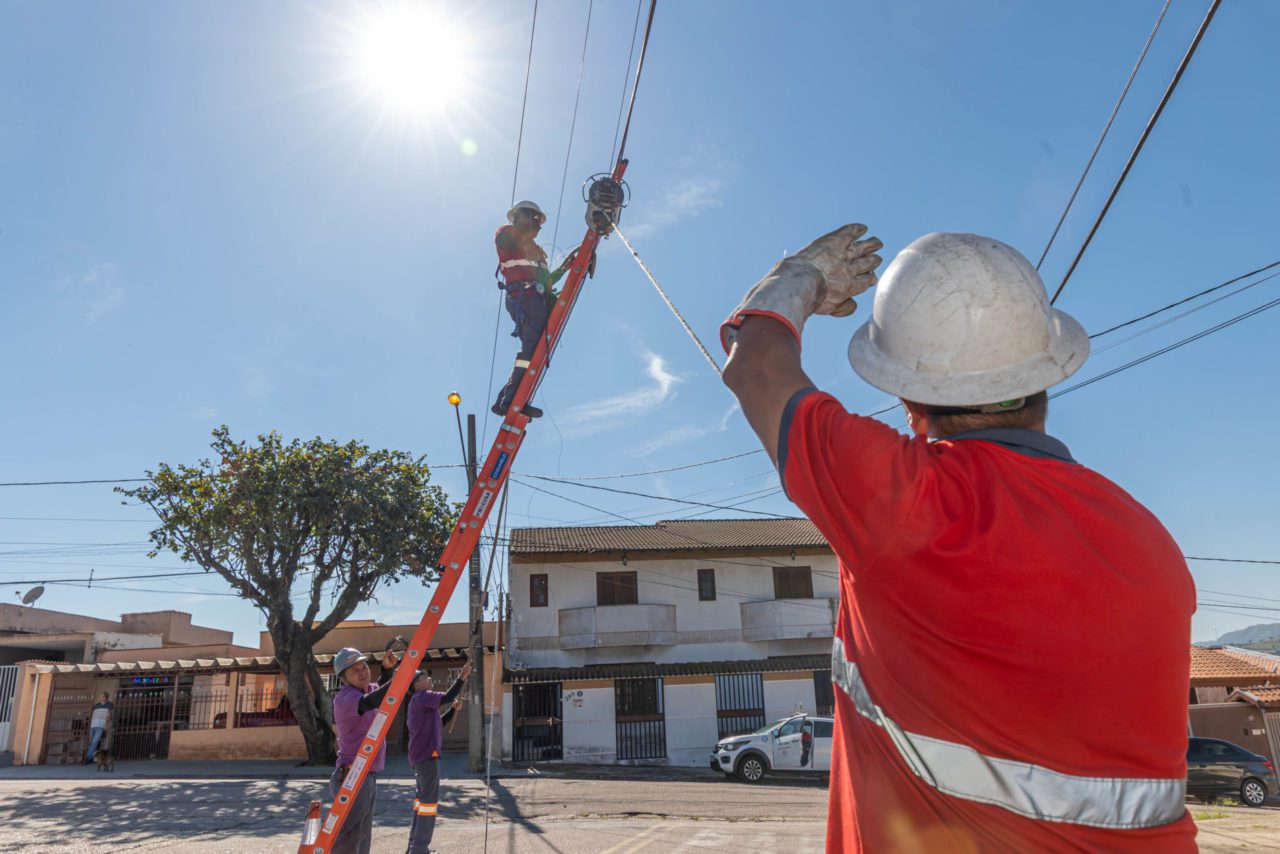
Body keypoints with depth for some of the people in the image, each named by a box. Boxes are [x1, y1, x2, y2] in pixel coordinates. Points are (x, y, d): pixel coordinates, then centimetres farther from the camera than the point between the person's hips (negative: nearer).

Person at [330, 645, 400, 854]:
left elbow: (381, 687, 30)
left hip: (368, 777, 10)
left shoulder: (366, 689, 9)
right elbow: (373, 701, -37)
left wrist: (388, 668, 8)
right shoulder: (345, 697, -18)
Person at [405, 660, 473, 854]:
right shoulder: (422, 697, -10)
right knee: (430, 798, -11)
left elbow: (437, 723, 25)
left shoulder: (421, 700, 21)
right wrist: (462, 676, -18)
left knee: (422, 797, 14)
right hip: (427, 754, -11)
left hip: (421, 755, 11)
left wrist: (453, 709, 14)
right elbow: (447, 697, -24)